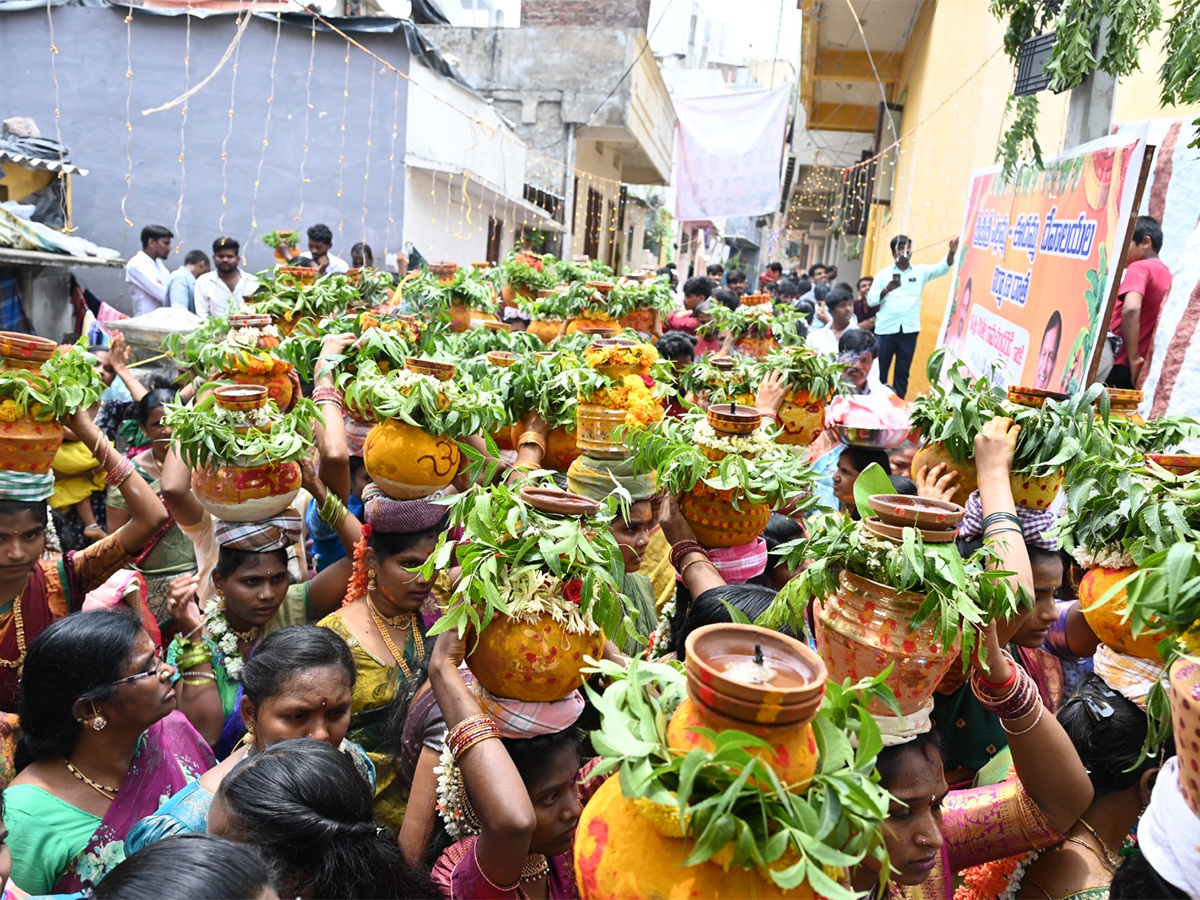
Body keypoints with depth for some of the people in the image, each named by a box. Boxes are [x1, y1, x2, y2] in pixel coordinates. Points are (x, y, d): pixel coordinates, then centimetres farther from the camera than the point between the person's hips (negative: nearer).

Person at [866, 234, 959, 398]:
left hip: (909, 330, 2)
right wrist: (886, 290, -17)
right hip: (886, 329, -1)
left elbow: (942, 268, -6)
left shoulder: (920, 271, 9)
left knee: (903, 373, 7)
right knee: (879, 371, 3)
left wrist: (951, 252, -24)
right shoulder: (883, 273, 5)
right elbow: (870, 300, 0)